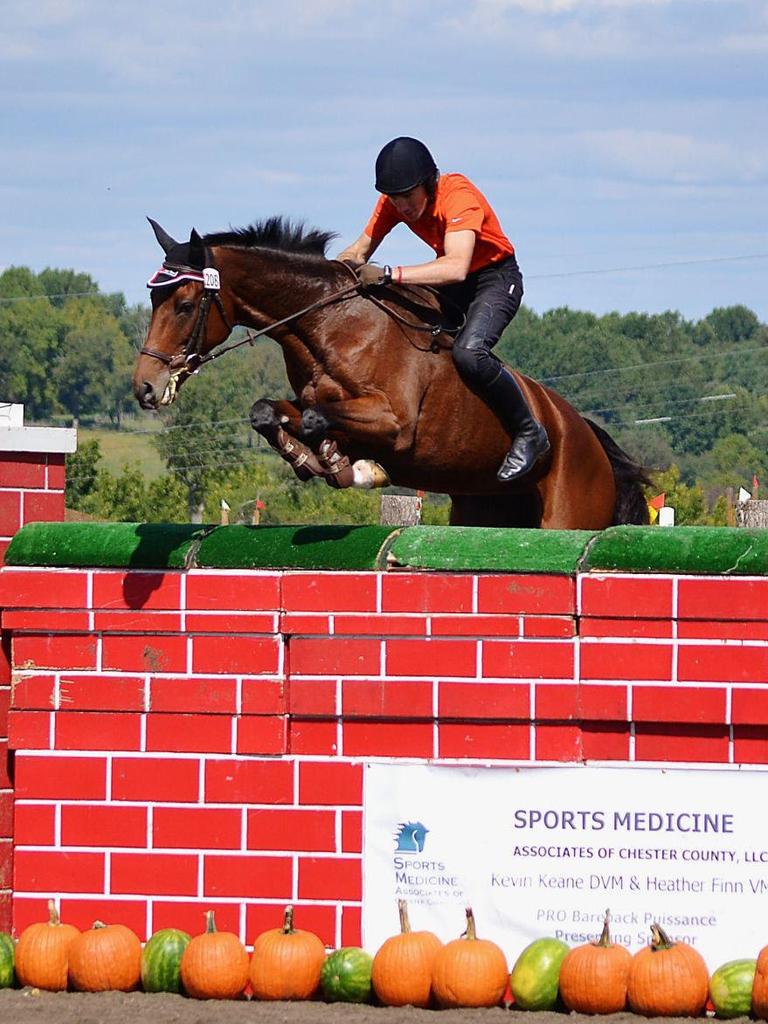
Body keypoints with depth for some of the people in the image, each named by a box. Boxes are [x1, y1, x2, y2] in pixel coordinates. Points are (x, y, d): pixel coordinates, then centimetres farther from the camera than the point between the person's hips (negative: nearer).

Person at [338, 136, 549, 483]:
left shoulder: (459, 196, -31)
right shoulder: (394, 201, -9)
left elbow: (456, 268, -45)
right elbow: (361, 249, -6)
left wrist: (388, 275, -51)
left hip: (496, 278, -8)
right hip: (450, 281, 8)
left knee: (468, 353, -33)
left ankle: (528, 433, -17)